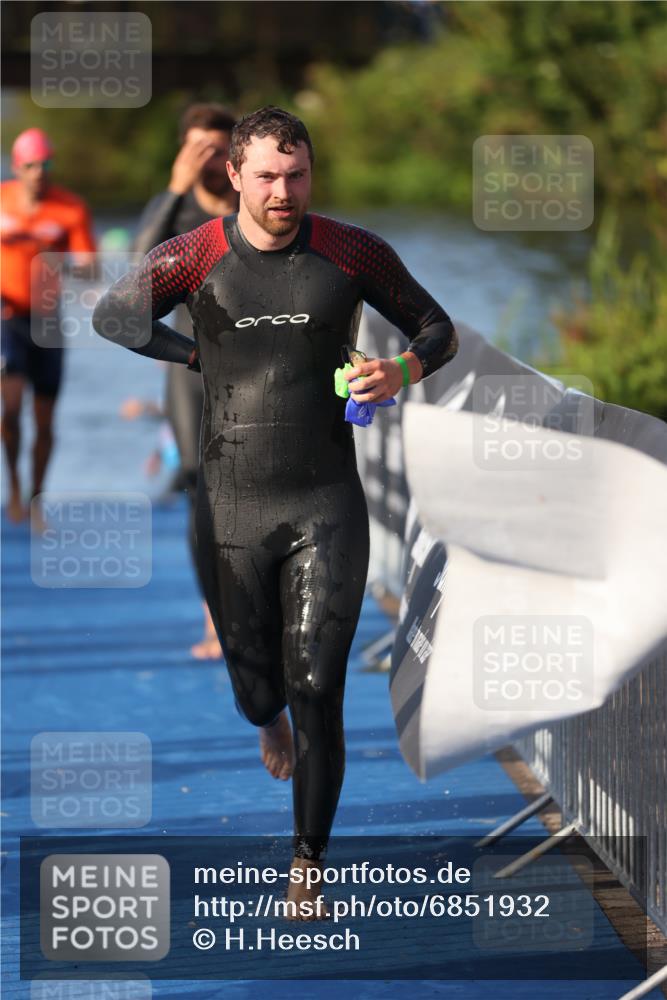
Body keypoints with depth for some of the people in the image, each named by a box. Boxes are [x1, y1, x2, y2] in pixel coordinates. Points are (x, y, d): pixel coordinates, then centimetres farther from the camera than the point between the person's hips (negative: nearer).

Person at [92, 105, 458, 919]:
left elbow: (438, 328, 9)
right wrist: (198, 354, 2)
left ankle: (309, 867, 5)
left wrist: (403, 370, -13)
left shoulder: (353, 254, -2)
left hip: (326, 507, -1)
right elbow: (107, 319, 11)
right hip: (230, 508, 1)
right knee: (256, 690, 11)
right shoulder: (192, 260, -4)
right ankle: (269, 718, 52)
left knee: (317, 692, -8)